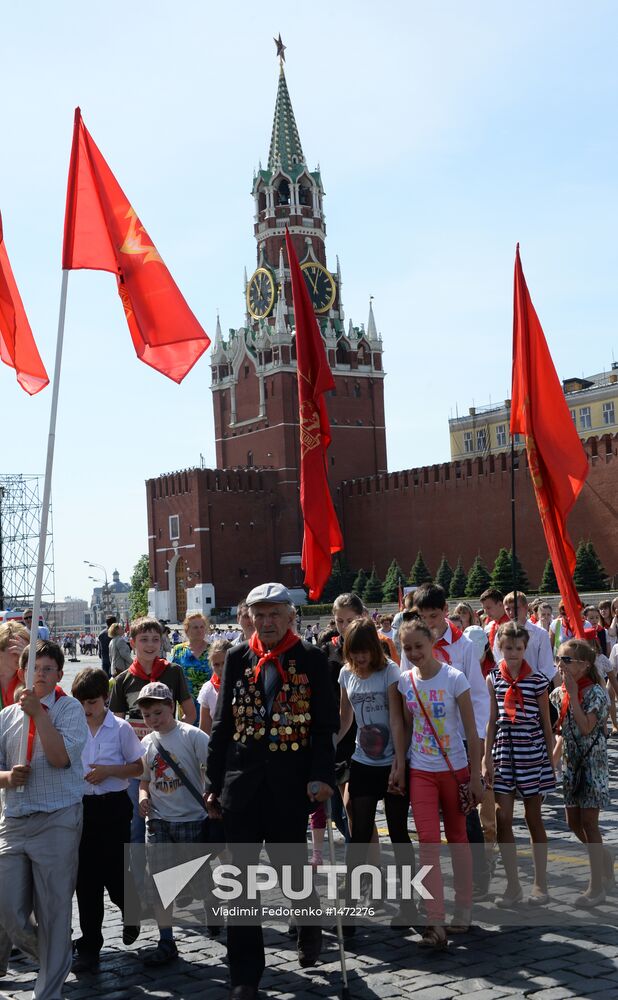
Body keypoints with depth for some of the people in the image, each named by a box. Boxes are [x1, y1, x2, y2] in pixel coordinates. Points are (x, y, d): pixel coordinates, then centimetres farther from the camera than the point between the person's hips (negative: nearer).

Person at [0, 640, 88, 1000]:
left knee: (54, 910, 2)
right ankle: (55, 963, 33)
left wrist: (38, 713, -16)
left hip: (58, 821, -5)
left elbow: (61, 757, -15)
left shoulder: (69, 709, -1)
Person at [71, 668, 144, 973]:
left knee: (114, 873, -1)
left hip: (113, 806, -3)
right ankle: (89, 945, 13)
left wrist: (108, 770, -14)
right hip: (81, 806, 3)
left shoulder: (120, 728, -4)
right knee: (86, 877, 4)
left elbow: (139, 767, 0)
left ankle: (131, 911, 33)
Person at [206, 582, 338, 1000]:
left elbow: (327, 724, -2)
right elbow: (222, 724, 9)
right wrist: (215, 784, 8)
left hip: (291, 785, -2)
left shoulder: (312, 659, -1)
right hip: (242, 783, 3)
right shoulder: (237, 658, 6)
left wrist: (322, 776, -14)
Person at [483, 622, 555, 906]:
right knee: (502, 818, 0)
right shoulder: (494, 679, 3)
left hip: (532, 751, -2)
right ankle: (513, 885, 11)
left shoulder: (537, 681, -4)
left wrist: (551, 760, 1)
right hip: (503, 751, 3)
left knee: (533, 818, 6)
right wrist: (487, 757, 5)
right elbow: (492, 720, 7)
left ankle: (540, 883, 19)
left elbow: (546, 723, 1)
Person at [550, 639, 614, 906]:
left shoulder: (595, 692, -16)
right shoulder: (559, 693, 4)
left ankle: (596, 888, 5)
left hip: (592, 762, -7)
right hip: (571, 763, 7)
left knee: (588, 823, -4)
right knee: (574, 823, 11)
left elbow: (586, 728, -26)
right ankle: (604, 858, 36)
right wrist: (552, 761, 8)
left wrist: (573, 694, -24)